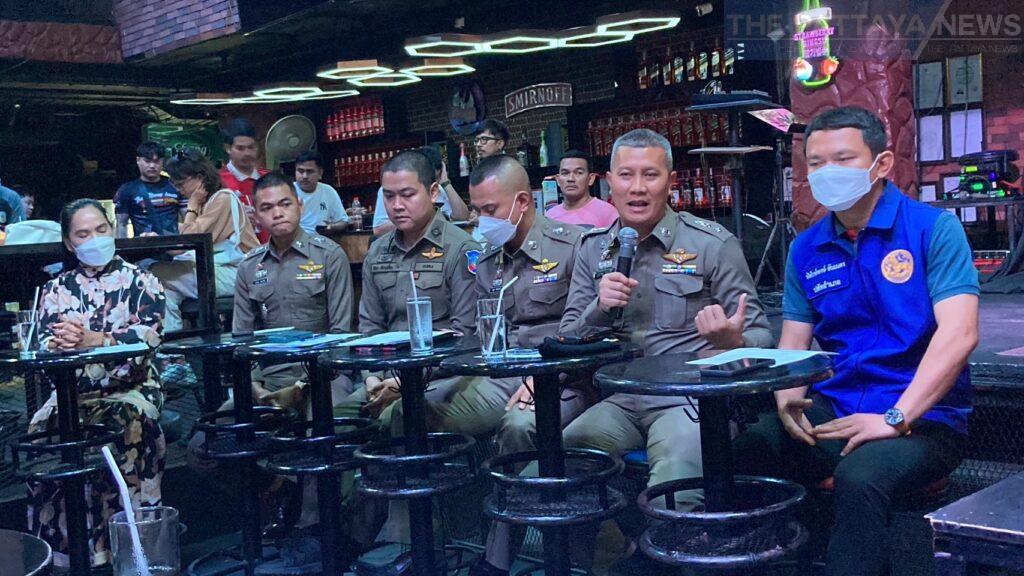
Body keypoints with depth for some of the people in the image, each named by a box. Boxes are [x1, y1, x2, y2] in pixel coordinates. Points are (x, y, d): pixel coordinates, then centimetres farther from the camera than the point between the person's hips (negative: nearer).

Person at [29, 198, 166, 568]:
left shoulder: (140, 282, 8)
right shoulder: (56, 289, 17)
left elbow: (150, 334, -9)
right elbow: (43, 342, 4)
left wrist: (93, 339, -23)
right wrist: (60, 343, -22)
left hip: (129, 388, -3)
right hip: (71, 392, 3)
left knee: (125, 424, -35)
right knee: (44, 429, -28)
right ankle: (58, 543, -17)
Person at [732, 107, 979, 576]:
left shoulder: (934, 229, -5)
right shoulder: (806, 248, 11)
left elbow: (958, 335, -15)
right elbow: (794, 343, 13)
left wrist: (894, 419, -23)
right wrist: (787, 400, -10)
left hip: (922, 418, -4)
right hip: (830, 413, 5)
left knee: (858, 476, -37)